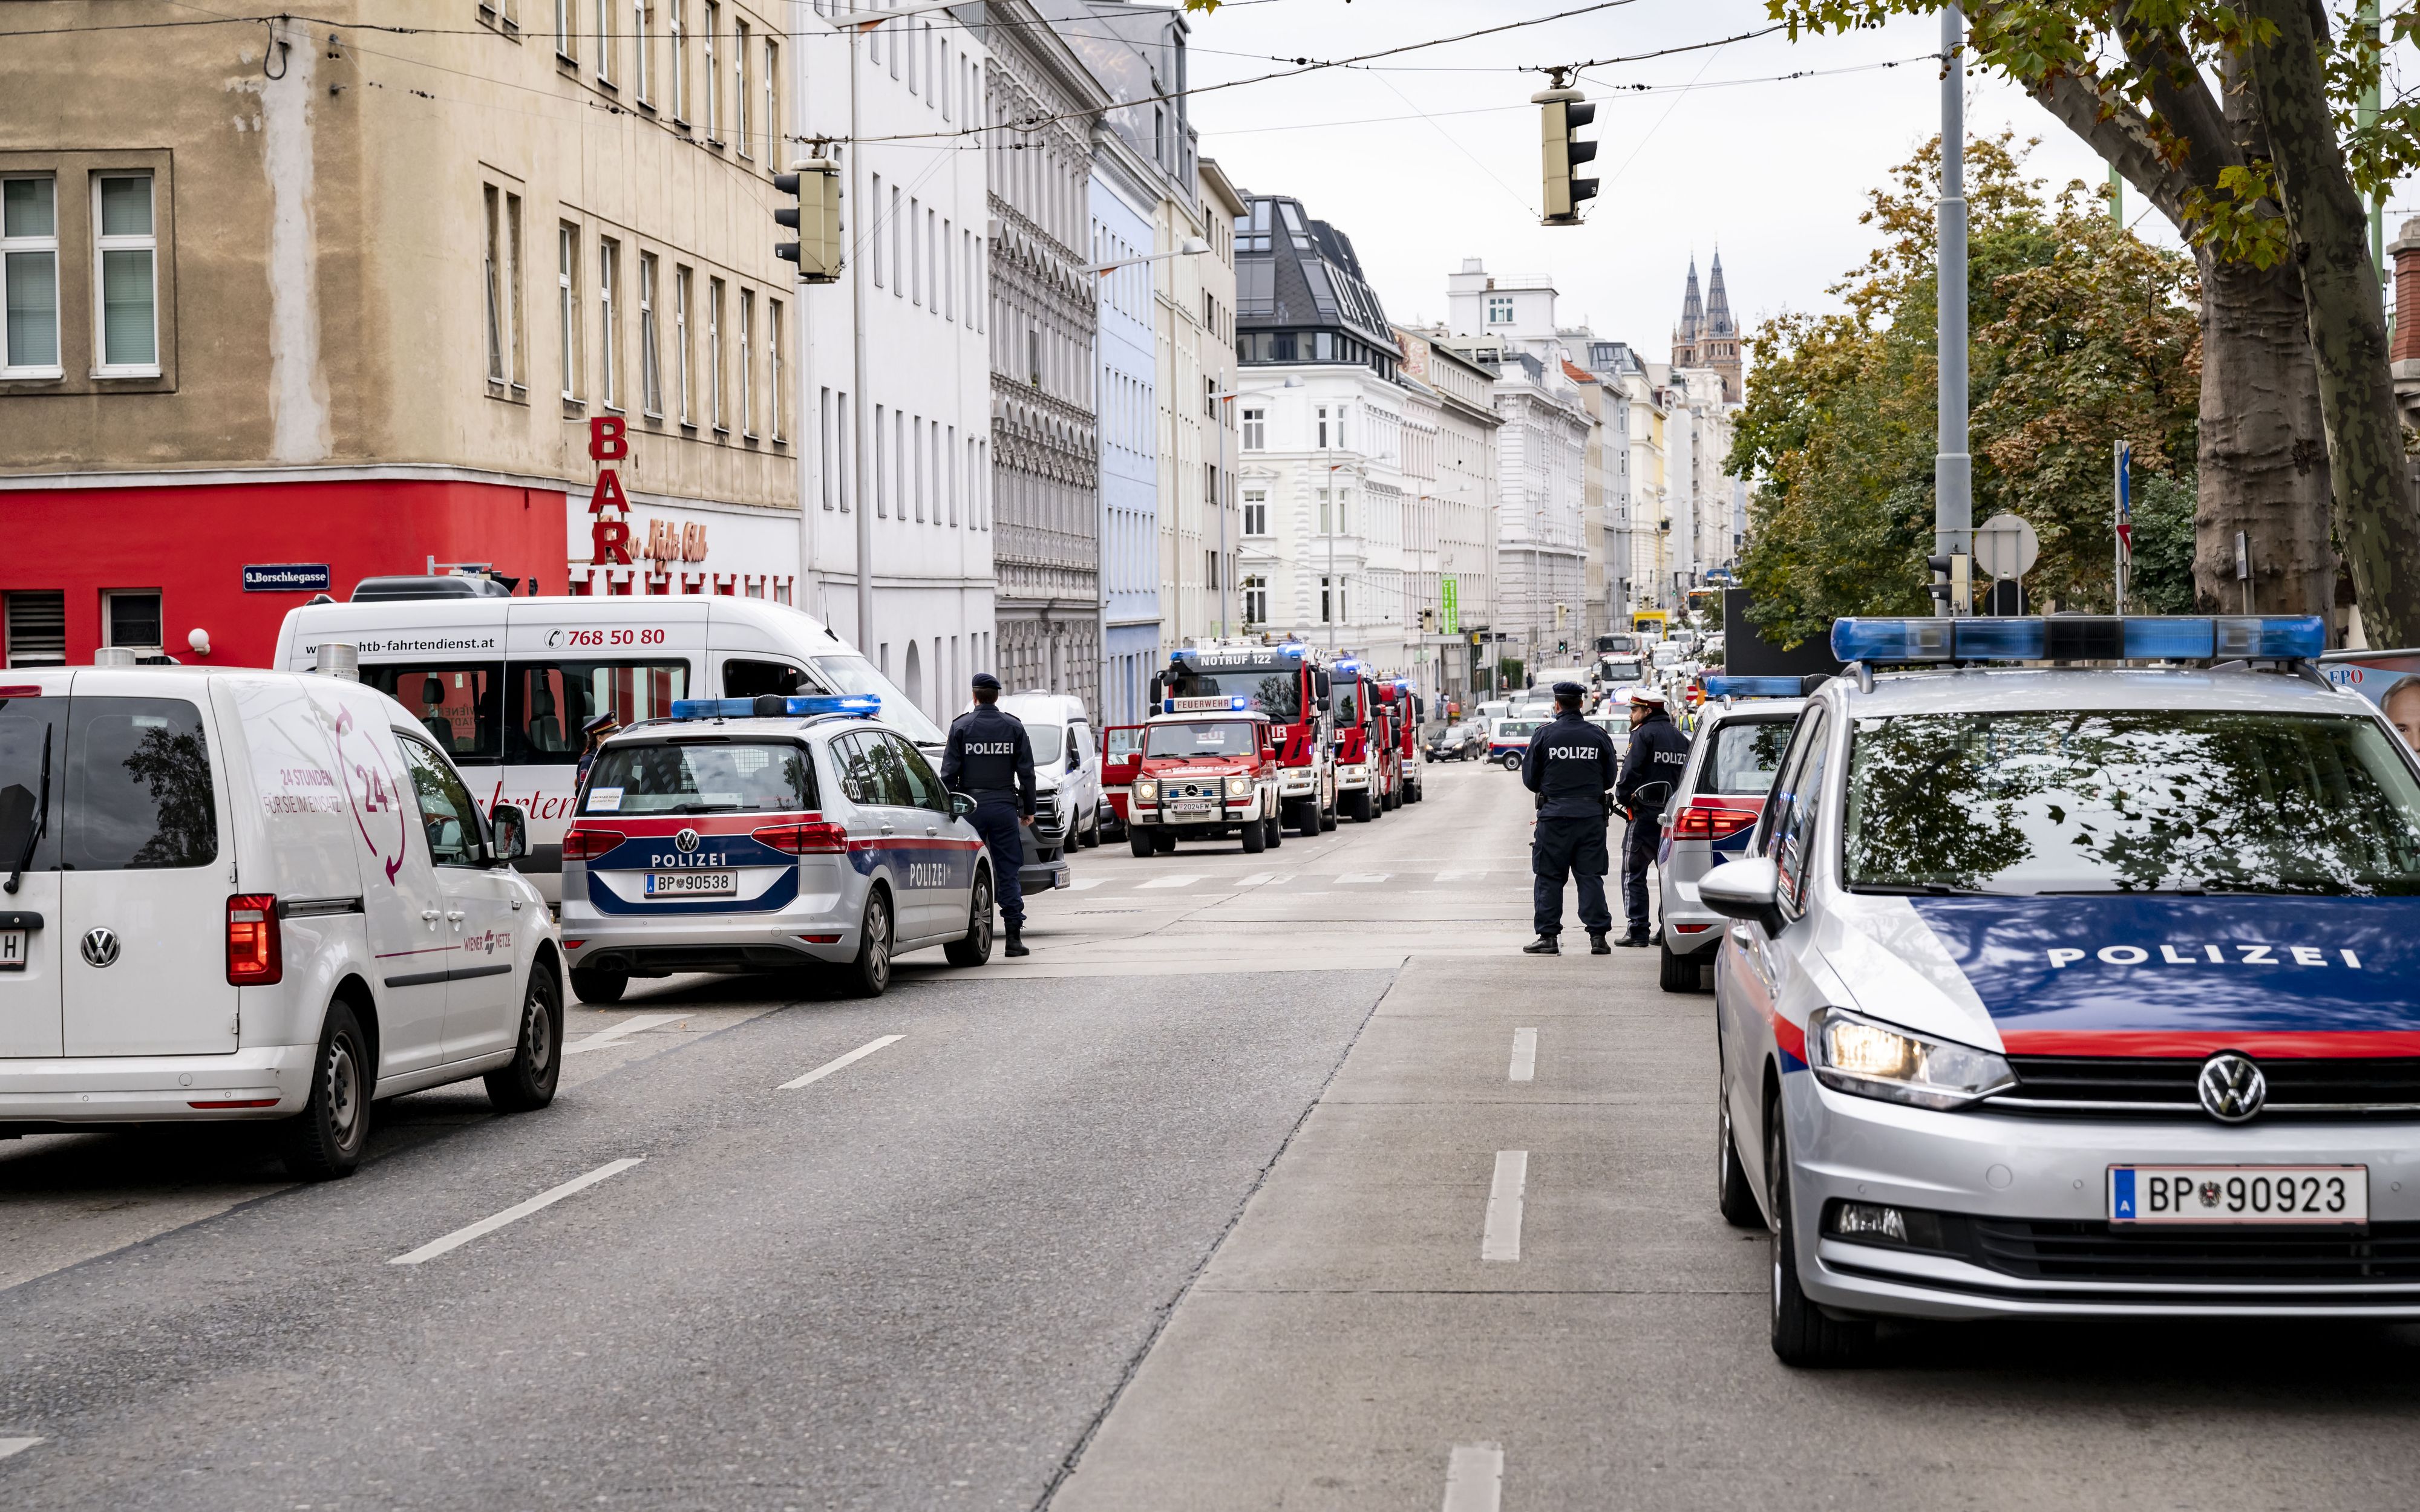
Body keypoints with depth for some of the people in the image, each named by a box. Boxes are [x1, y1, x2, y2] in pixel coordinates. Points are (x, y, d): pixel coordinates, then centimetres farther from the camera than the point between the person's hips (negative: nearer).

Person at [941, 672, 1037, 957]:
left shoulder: (961, 727, 0)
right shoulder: (1014, 727, 5)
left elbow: (949, 772, -4)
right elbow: (1026, 772, 5)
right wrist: (1029, 809, 12)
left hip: (971, 805, -1)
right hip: (1004, 805, 1)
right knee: (1008, 872, 3)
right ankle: (1014, 936, -1)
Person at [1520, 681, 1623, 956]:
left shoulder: (1543, 735, -4)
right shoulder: (1598, 736, 2)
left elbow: (1530, 779, 1)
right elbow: (1609, 779, 8)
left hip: (1554, 815, -2)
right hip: (1592, 815, 2)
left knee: (1549, 877, 4)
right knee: (1591, 876, 6)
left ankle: (1548, 936, 1)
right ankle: (1598, 936, 2)